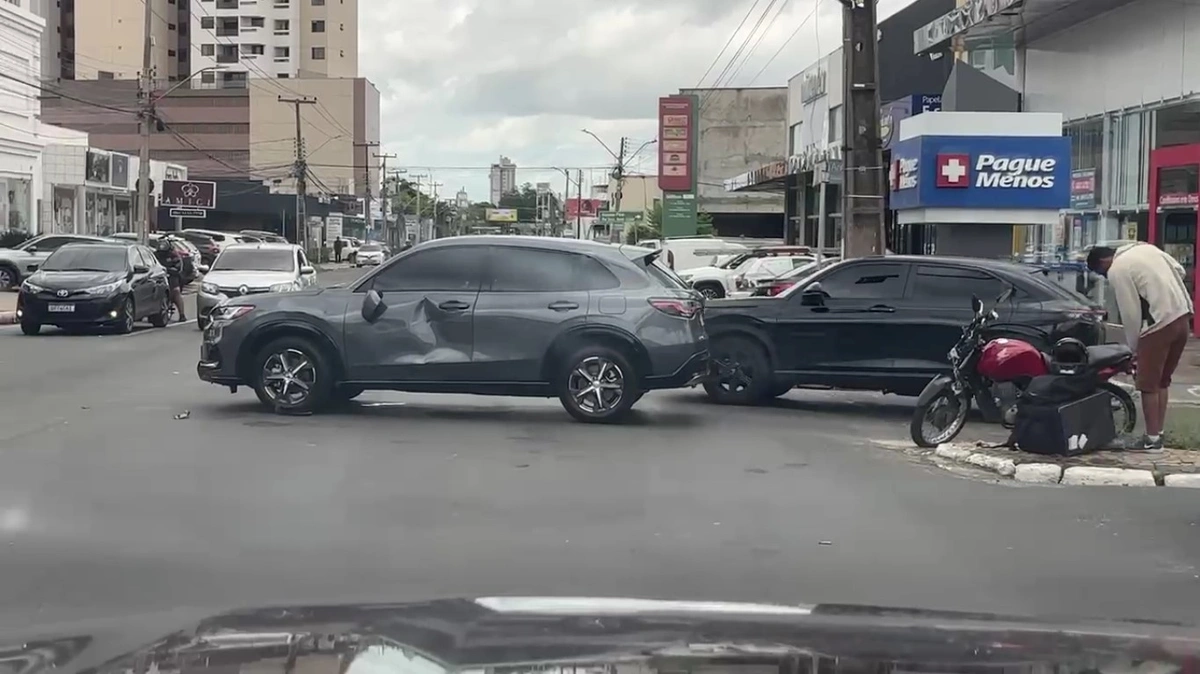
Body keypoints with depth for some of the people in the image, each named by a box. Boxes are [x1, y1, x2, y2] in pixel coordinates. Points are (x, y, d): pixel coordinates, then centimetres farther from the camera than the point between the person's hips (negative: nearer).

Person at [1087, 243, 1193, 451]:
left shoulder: (1116, 271, -7)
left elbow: (1131, 314, -8)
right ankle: (1158, 434, 22)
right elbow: (1179, 270, 17)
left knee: (1148, 384, 3)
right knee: (1162, 381, 17)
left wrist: (1133, 349, 1)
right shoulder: (1144, 248, 16)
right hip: (1182, 315, 8)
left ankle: (1152, 439, 6)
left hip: (1160, 323, -8)